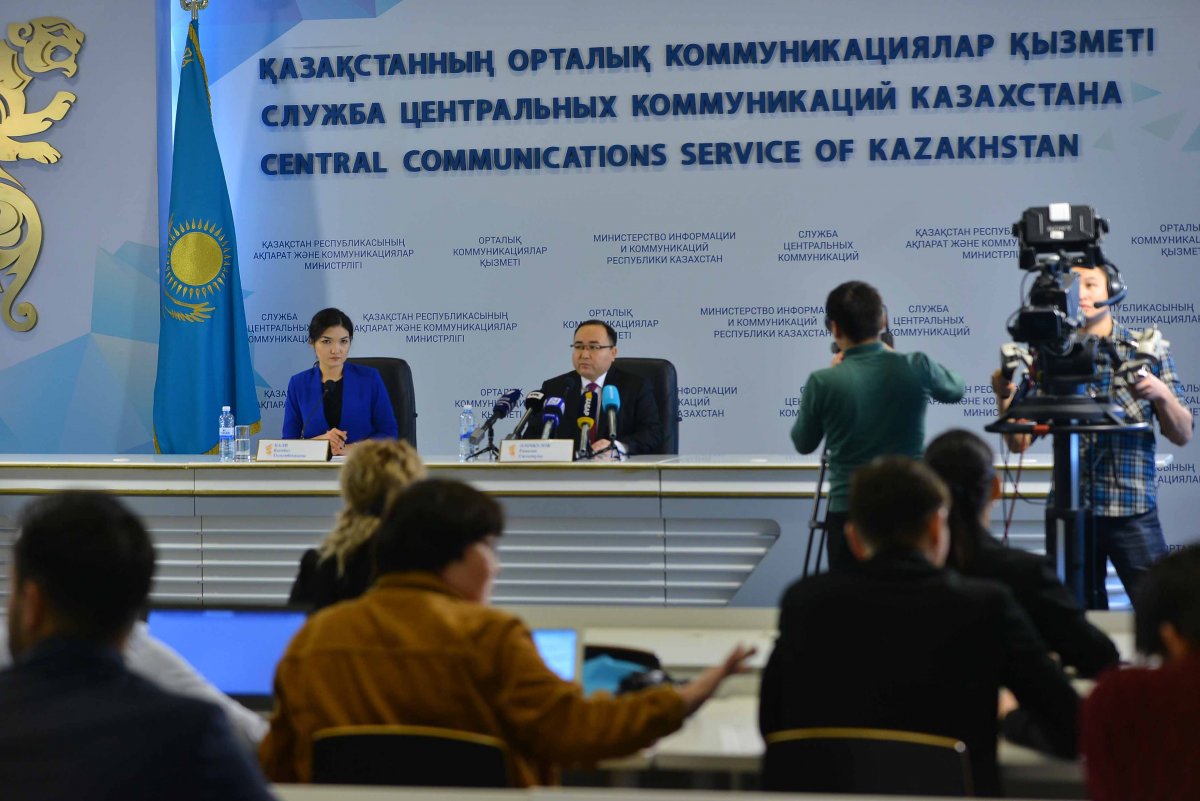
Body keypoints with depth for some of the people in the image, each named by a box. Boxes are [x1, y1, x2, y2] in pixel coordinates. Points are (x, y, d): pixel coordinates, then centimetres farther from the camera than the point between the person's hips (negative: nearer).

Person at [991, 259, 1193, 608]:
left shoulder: (1148, 351, 5)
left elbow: (1182, 435, 5)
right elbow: (1019, 442, 5)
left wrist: (1163, 395, -14)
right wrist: (1004, 397, -13)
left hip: (1133, 511, -1)